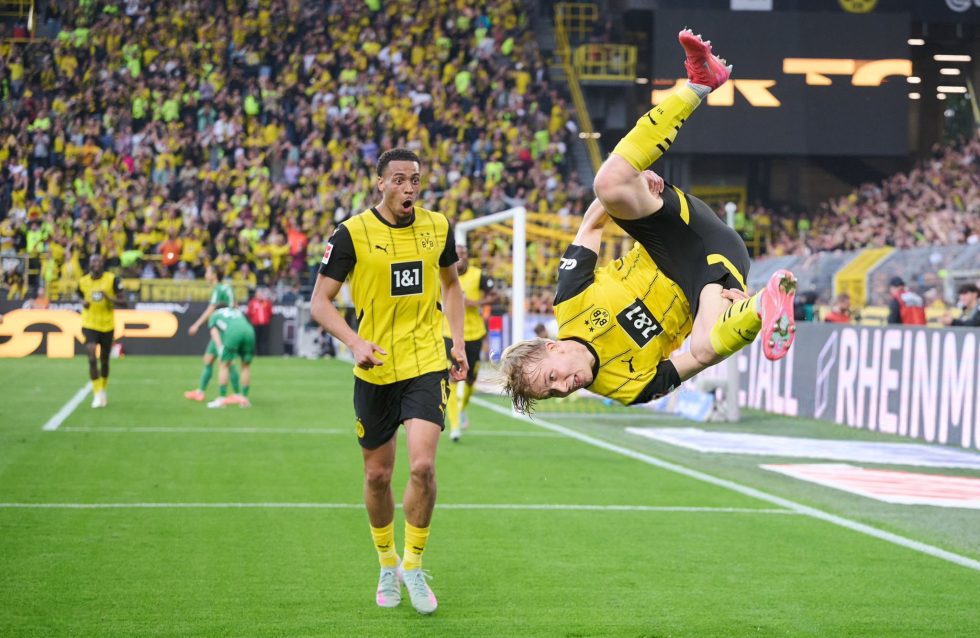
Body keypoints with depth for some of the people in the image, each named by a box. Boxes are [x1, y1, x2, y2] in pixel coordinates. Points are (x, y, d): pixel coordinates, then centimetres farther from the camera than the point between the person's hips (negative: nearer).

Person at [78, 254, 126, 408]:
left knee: (104, 360, 12)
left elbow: (123, 302, -6)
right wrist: (84, 303, -5)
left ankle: (102, 391, 34)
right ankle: (97, 394, -12)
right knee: (92, 358, -16)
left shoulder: (112, 279, -8)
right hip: (90, 325, 0)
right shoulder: (83, 282, 0)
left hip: (107, 326, 0)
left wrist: (110, 298, -24)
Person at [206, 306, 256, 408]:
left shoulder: (214, 315, 30)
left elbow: (214, 332, 12)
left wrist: (220, 347, -2)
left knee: (223, 365, 7)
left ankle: (221, 398, 4)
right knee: (246, 365, 17)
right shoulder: (237, 312, 41)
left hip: (233, 333, -3)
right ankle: (244, 398, 17)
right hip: (249, 330, 3)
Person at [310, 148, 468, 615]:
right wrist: (355, 343, -23)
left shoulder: (438, 227, 2)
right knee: (377, 475, 9)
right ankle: (387, 565, 32)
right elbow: (320, 302, -7)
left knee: (422, 466, -16)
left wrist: (458, 342, 11)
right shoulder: (352, 234, -9)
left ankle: (413, 567, 4)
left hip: (427, 366, 1)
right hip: (375, 371, -1)